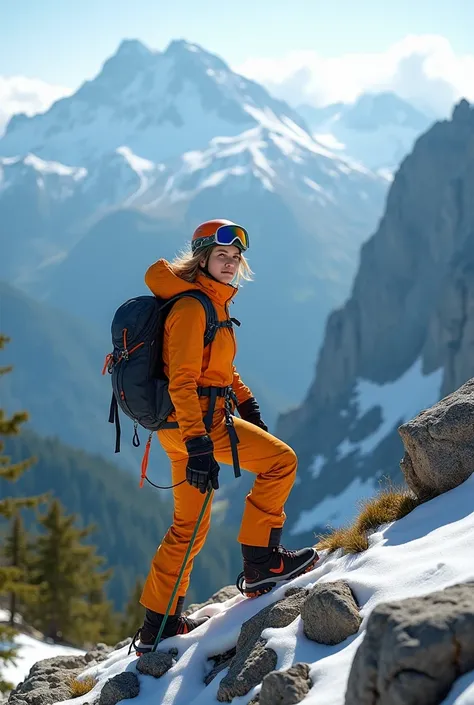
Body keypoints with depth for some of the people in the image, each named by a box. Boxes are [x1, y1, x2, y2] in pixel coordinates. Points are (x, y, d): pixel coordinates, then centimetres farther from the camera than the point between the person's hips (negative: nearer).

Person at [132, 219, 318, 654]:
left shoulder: (214, 303, 17)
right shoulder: (191, 307, -15)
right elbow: (182, 381, -23)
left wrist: (247, 402, 22)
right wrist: (198, 445, -29)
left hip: (186, 424, 10)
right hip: (197, 421, -10)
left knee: (189, 526, 13)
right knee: (281, 461, -9)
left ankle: (158, 625, 19)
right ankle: (261, 564, -4)